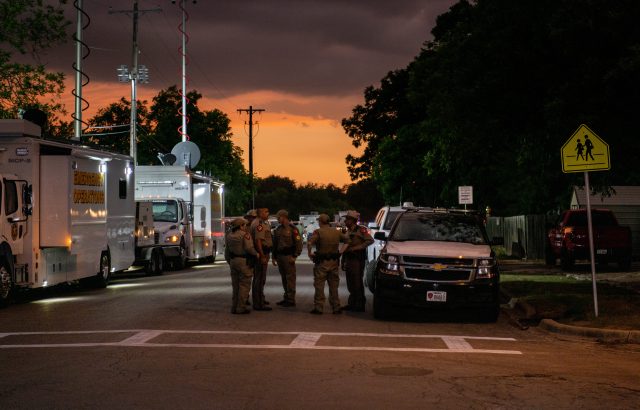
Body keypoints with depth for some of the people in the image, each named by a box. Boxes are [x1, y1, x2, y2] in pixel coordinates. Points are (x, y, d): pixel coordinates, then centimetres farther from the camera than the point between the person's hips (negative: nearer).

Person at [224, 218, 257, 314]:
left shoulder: (229, 236, 10)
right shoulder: (245, 235, -11)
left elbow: (227, 251, 14)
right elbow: (249, 248, -21)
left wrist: (229, 262, 23)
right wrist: (256, 253, -5)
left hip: (233, 261, 7)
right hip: (244, 261, -7)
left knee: (235, 285, 15)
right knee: (244, 285, -1)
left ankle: (234, 307, 17)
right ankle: (240, 307, -4)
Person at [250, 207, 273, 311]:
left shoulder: (263, 223, 17)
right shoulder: (259, 224, -18)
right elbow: (258, 241, -26)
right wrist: (263, 256, -28)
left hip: (262, 253, 11)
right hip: (261, 254, -11)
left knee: (258, 278, 20)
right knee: (260, 278, -9)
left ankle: (260, 299, 33)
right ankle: (259, 304, -8)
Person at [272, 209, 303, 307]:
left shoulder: (292, 229, -7)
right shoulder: (278, 229, 14)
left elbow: (299, 244, -10)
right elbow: (275, 244, 20)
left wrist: (294, 256, -14)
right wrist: (273, 257, 16)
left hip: (288, 257, -7)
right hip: (279, 256, 7)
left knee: (290, 278, -6)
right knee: (284, 278, 11)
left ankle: (291, 300, -5)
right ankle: (286, 298, 19)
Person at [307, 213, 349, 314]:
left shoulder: (318, 232, -11)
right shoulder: (337, 232, 6)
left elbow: (309, 243, -24)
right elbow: (347, 240, 17)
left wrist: (309, 253, -9)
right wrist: (341, 251, 21)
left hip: (322, 262, -5)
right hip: (334, 262, 5)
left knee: (319, 286, 3)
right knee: (334, 286, 13)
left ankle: (318, 308, 2)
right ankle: (336, 308, 15)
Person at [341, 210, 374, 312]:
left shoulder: (361, 230, -7)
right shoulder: (347, 231, 17)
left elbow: (370, 241, -19)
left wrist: (355, 248, -20)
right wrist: (343, 261, 16)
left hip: (357, 260, -8)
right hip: (348, 260, 8)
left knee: (357, 283, -6)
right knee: (350, 284, 11)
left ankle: (360, 305, -1)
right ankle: (352, 304, 18)